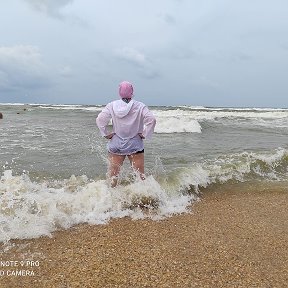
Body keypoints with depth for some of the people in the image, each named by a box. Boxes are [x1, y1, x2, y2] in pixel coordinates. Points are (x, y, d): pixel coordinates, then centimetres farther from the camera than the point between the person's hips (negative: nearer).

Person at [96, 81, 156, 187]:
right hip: (135, 145, -1)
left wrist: (106, 134, -1)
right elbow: (151, 120, -17)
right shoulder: (140, 106, -7)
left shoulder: (112, 105, -3)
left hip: (116, 145, 2)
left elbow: (100, 119, -9)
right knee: (140, 175, 8)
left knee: (112, 176, 12)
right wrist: (145, 135, -7)